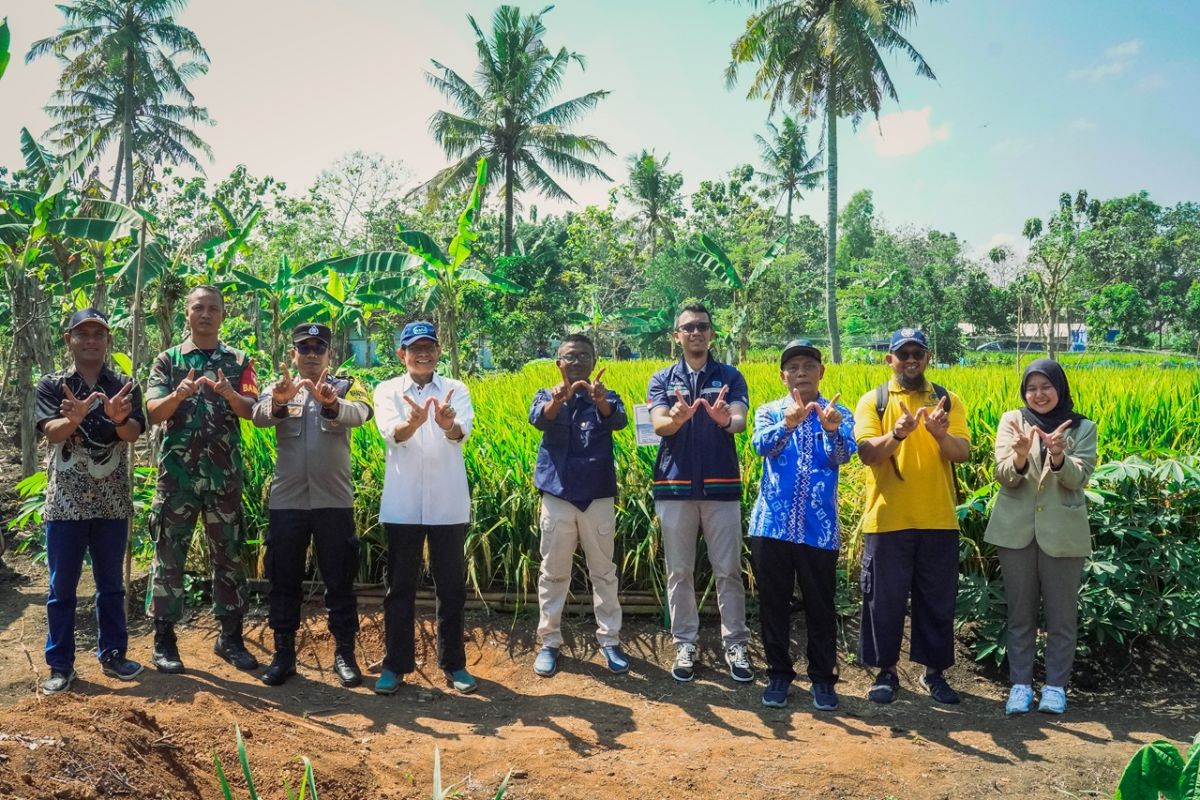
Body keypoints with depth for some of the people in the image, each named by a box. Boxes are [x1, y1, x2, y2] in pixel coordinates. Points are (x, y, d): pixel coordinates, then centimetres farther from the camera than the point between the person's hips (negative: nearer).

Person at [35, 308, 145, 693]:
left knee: (111, 583, 11)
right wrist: (73, 419, -37)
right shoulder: (52, 384, 1)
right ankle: (60, 665, 13)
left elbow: (133, 433, -10)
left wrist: (118, 419, -34)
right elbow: (50, 432, -13)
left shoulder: (125, 386, 4)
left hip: (113, 501, 1)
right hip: (65, 501, -1)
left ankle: (112, 654, 23)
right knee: (62, 586, 4)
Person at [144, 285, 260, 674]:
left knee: (228, 555, 6)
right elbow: (153, 412, -4)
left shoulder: (238, 360, 8)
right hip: (176, 473, -1)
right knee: (169, 555, 4)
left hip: (224, 474, 1)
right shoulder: (167, 360, 6)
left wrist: (230, 394, -24)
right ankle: (164, 639, 13)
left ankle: (230, 637, 16)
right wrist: (178, 395, -25)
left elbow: (253, 410, -3)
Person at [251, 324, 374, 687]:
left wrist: (331, 404, -43)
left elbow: (359, 413, -20)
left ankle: (344, 654, 16)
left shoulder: (345, 388, 3)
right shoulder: (277, 389, 6)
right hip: (287, 502, 1)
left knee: (339, 581, 6)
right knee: (284, 581, 9)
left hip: (334, 502, -1)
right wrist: (279, 401, -40)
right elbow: (260, 415, -16)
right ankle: (283, 654, 21)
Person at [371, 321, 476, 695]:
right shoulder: (387, 391, 4)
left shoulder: (456, 390, 4)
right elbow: (391, 433, -15)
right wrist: (414, 421, -39)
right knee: (400, 586, 7)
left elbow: (462, 432, -15)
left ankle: (453, 663, 20)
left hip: (448, 504, 0)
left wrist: (447, 423, -40)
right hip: (402, 504, 0)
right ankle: (396, 664, 19)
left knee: (451, 586, 8)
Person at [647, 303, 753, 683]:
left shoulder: (730, 377, 4)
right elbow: (659, 426, -10)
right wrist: (678, 418, -35)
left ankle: (735, 644, 14)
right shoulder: (662, 379, 5)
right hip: (675, 485, 1)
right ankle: (685, 645, 17)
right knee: (679, 571, 6)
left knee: (728, 570, 3)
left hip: (722, 485, 0)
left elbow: (740, 421, -12)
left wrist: (726, 420, -37)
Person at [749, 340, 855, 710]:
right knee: (773, 605, 8)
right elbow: (762, 446, -16)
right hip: (772, 525, 1)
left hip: (819, 528, 0)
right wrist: (788, 423, -36)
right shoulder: (769, 411, 5)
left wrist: (831, 429, -38)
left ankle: (823, 678, 21)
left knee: (820, 606, 7)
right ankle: (778, 674, 22)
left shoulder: (839, 414, 4)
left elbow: (842, 456, -16)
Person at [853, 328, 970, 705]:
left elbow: (962, 452, -5)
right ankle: (886, 670, 20)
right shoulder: (873, 401, 2)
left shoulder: (948, 401, 7)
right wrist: (897, 434, -30)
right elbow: (867, 453, -11)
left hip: (938, 521, 2)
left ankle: (933, 670, 25)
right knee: (885, 599, 6)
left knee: (937, 599, 10)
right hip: (887, 519, -2)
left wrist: (940, 433, -26)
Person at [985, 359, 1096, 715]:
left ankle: (1056, 685, 19)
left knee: (1061, 614, 6)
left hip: (1062, 532, -1)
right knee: (1020, 612, 8)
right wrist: (1020, 456, -28)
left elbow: (1078, 478, -9)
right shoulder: (1012, 421, 2)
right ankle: (1020, 683, 17)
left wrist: (1058, 456, -30)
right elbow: (1004, 477, -6)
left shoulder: (1082, 427, 1)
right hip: (1016, 530, 1)